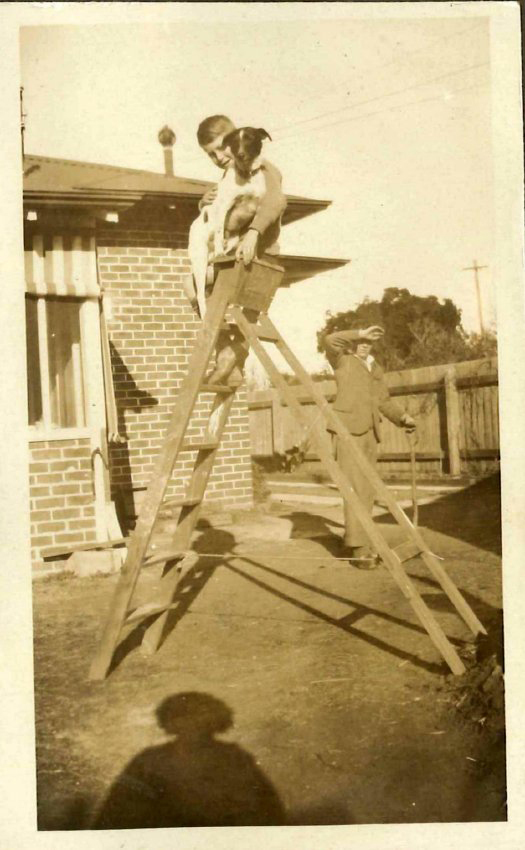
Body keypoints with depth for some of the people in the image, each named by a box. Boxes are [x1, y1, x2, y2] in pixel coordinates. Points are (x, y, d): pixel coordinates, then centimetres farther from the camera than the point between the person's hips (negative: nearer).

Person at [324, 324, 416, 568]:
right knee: (354, 489, -12)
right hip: (348, 429, -7)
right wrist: (360, 333, -9)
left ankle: (353, 541, 19)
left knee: (367, 491, 7)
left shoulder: (376, 369, 24)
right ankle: (358, 548, -12)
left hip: (370, 432, 7)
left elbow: (384, 400, 24)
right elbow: (330, 340, -12)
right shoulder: (342, 361, 6)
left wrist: (403, 417, 13)